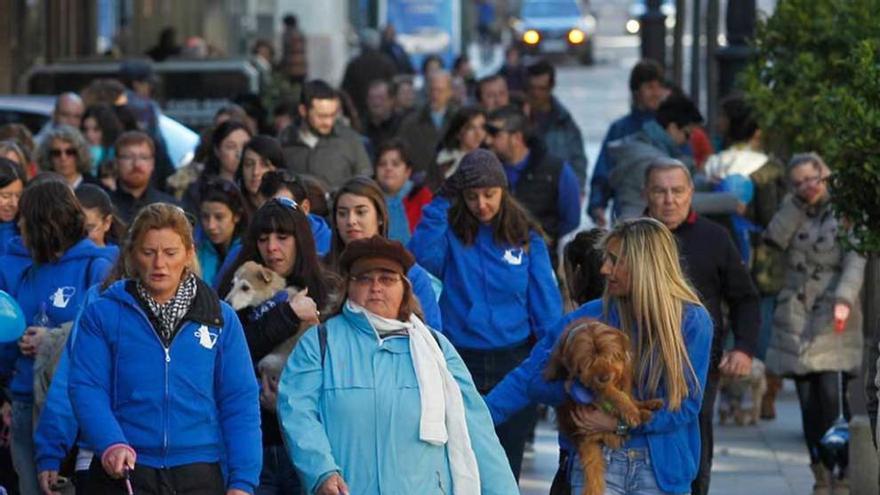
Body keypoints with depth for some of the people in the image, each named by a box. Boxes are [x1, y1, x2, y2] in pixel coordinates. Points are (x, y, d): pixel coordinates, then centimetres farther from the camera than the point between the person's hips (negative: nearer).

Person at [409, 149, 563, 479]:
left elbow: (546, 307, 3)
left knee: (506, 464, 8)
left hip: (513, 365, 1)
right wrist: (442, 203, -17)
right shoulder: (451, 233, 1)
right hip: (460, 362, -1)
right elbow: (422, 257, -20)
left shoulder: (526, 238, 3)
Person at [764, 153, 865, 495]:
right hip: (796, 322, 4)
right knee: (809, 403, 3)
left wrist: (844, 299, -27)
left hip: (833, 324, -4)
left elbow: (855, 261, -12)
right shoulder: (793, 212, 15)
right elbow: (774, 238, -5)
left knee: (833, 400, -14)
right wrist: (798, 202, -5)